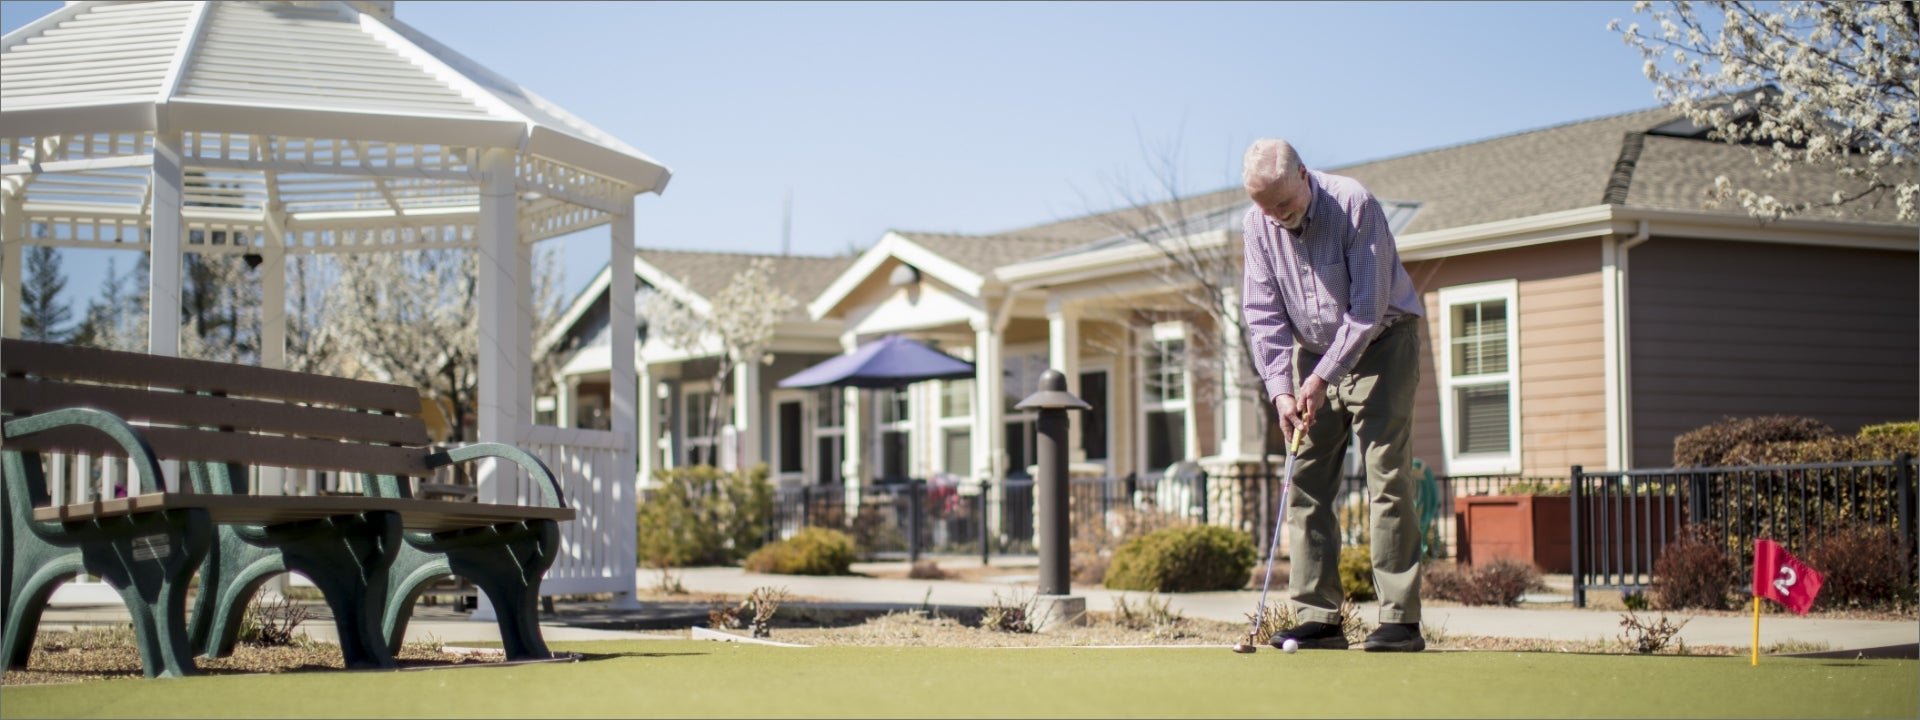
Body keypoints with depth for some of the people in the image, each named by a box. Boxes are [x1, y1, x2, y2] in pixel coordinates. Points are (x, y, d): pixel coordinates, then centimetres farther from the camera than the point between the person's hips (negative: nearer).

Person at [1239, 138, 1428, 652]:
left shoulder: (1354, 205, -22)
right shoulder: (1259, 224, -5)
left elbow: (1369, 309, -22)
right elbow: (1262, 312, -3)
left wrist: (1321, 378, -22)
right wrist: (1280, 388, -13)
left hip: (1382, 344, -5)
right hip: (1314, 351, 6)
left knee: (1387, 477, -13)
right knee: (1306, 482, -2)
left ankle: (1400, 620, -14)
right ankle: (1319, 617, 1)